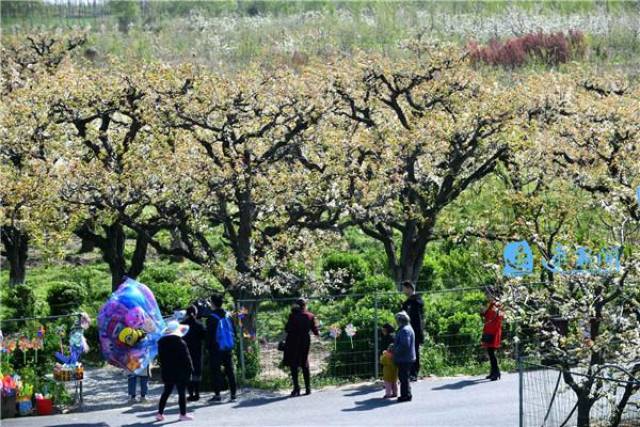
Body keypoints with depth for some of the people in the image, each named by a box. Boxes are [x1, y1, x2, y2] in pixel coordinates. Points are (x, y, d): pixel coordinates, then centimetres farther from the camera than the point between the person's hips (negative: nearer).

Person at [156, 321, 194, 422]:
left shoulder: (161, 342, 3)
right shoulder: (180, 342, -15)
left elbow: (160, 357, 10)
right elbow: (186, 357, -13)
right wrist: (190, 368, -5)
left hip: (166, 371, 6)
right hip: (180, 372, -6)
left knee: (166, 391, 14)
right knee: (182, 392, 3)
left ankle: (160, 413, 12)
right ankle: (183, 414, 6)